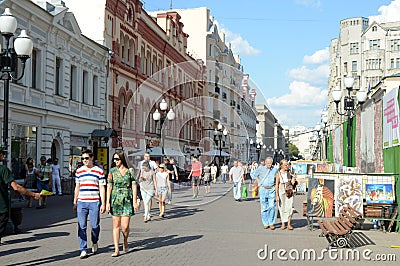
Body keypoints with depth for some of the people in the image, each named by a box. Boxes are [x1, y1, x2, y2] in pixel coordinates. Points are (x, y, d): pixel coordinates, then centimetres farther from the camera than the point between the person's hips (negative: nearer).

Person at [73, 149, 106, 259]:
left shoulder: (99, 171, 1)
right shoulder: (78, 171, 10)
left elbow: (102, 188, 1)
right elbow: (77, 188, 16)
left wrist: (103, 204, -3)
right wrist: (75, 203, 14)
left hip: (94, 202, -2)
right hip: (81, 202, 2)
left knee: (95, 225, 3)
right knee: (82, 227, -1)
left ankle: (95, 242, 31)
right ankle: (83, 250, 4)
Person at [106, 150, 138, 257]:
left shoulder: (130, 172, 1)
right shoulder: (112, 171, 4)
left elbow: (134, 187, 3)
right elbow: (109, 187, 3)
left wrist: (135, 201, -2)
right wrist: (107, 202, -2)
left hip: (127, 200, -1)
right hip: (115, 200, 1)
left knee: (125, 226, -5)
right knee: (116, 225, 3)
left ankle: (125, 242, 24)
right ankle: (116, 249, 9)